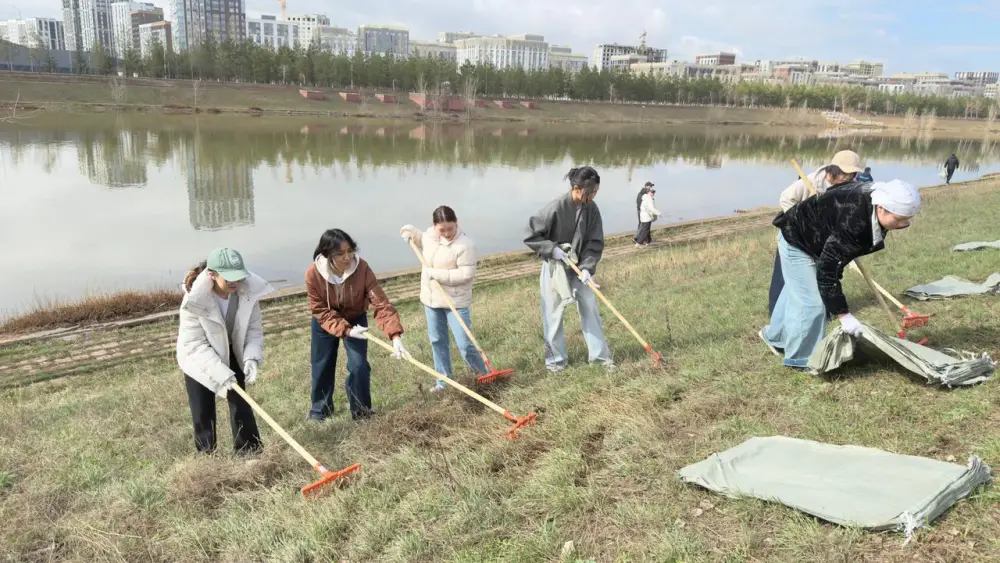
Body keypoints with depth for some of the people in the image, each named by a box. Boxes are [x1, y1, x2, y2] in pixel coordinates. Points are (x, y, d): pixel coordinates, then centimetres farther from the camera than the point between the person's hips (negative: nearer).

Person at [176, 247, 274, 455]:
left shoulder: (249, 291, -25)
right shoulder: (195, 299, -34)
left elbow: (254, 329, -13)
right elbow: (195, 345, -28)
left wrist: (251, 358, -29)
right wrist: (221, 373, -35)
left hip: (231, 353, 3)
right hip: (198, 360, -3)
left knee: (240, 404, 6)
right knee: (203, 414, 3)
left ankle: (250, 453, 16)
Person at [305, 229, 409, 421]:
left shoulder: (362, 268, -32)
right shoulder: (313, 274, -31)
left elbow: (381, 303, -37)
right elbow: (320, 311, -23)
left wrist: (395, 335, -48)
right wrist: (345, 330, -35)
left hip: (355, 319, 0)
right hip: (325, 323, 1)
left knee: (359, 365, -7)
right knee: (321, 367, 12)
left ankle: (361, 411, 14)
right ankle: (320, 409, 36)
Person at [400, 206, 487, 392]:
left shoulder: (465, 245, -22)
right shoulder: (430, 234, -1)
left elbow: (467, 274, -26)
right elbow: (422, 241, 24)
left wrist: (436, 274, -27)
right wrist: (411, 232, 5)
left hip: (455, 301, -6)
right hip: (431, 298, 6)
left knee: (464, 343, -6)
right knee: (437, 340, 14)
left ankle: (483, 374, 19)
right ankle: (443, 380, 28)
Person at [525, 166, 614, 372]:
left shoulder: (591, 209, -9)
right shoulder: (555, 208, -23)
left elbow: (595, 243, -5)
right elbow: (531, 236, -17)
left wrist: (587, 267, -17)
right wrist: (553, 249, -22)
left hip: (579, 268, 4)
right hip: (554, 268, -4)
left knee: (590, 308, 7)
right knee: (553, 314, 4)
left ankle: (600, 354, 19)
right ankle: (555, 357, 19)